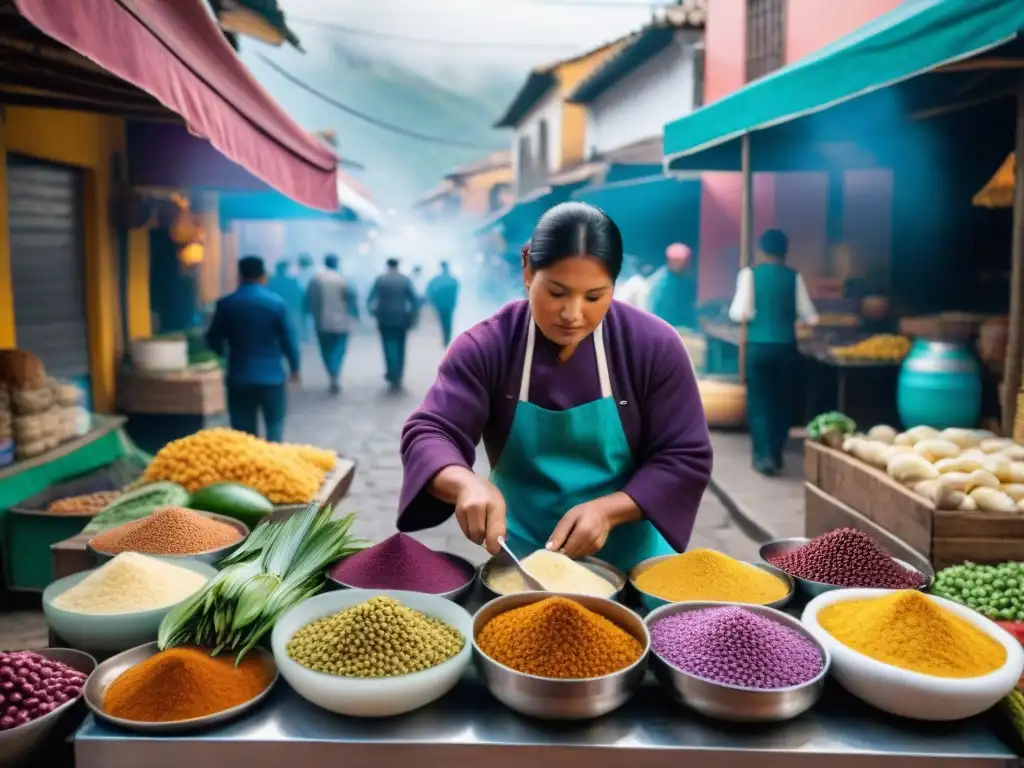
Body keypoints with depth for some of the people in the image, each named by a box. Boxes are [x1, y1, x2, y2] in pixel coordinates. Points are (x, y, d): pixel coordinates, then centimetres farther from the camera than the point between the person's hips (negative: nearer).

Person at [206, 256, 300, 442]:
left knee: (244, 431, 8)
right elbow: (288, 338, -3)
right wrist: (294, 366, 10)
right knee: (274, 424, 12)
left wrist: (224, 357, 25)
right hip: (271, 375, -1)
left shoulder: (226, 304, -2)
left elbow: (213, 340, 4)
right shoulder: (277, 302, -5)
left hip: (239, 377, 1)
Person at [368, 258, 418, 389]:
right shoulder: (405, 280, 0)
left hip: (385, 319, -1)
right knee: (400, 347, 11)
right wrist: (413, 317, 1)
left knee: (389, 346, 2)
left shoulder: (380, 280, -2)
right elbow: (415, 299, -6)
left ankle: (392, 375, -9)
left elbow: (370, 299, -4)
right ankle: (398, 377, 14)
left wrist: (373, 312, 13)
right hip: (401, 319, 1)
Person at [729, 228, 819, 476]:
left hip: (759, 347, -2)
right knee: (783, 403, 14)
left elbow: (739, 314, -11)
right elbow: (810, 317, 3)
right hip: (786, 348, 2)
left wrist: (734, 312, 10)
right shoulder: (794, 276, 3)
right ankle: (776, 455, 21)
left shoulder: (750, 274, -3)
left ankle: (764, 456, -3)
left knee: (759, 402, 7)